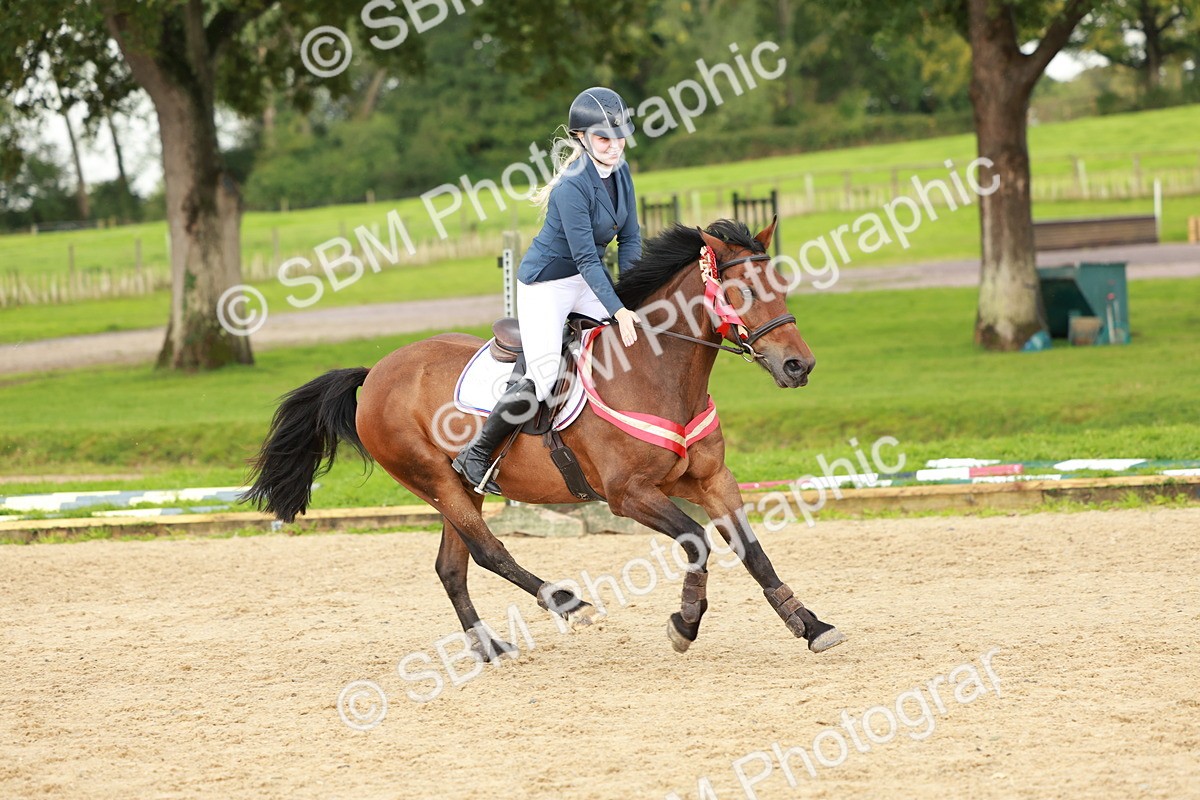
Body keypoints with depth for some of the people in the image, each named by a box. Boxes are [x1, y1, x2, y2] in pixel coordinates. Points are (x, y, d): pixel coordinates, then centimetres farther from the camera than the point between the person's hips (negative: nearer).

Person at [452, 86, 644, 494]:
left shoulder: (620, 171, -1)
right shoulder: (573, 186, -25)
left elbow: (630, 239, 4)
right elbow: (586, 258, -26)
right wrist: (618, 310, -31)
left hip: (588, 281, 8)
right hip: (547, 284, -8)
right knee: (541, 379, -22)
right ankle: (476, 453, -4)